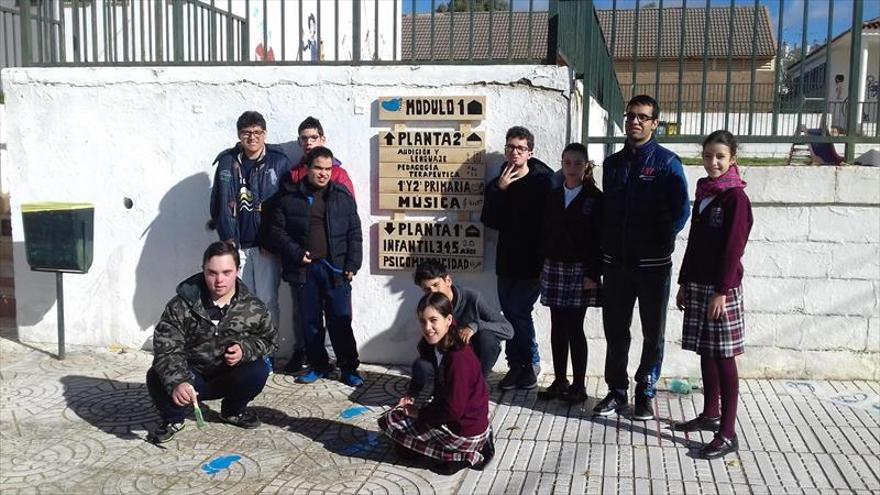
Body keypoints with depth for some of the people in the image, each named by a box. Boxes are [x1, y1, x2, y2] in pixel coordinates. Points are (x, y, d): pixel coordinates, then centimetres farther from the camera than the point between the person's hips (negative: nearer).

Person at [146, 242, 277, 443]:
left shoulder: (253, 308, -10)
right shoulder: (181, 306, -17)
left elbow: (268, 340, 6)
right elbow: (166, 350, -24)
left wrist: (245, 349, -18)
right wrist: (177, 383, -44)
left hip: (229, 377, 2)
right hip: (191, 377, -2)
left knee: (258, 371, -26)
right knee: (158, 378, -30)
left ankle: (233, 411, 9)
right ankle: (173, 419, 5)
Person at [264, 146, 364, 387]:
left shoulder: (343, 196, 5)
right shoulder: (289, 196, 3)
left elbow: (354, 234, 5)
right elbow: (275, 228, 2)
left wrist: (352, 265, -3)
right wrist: (296, 253, -8)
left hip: (335, 269, -1)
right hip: (304, 269, 1)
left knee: (340, 321, 1)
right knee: (310, 322, 9)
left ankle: (349, 368, 11)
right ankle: (318, 366, 22)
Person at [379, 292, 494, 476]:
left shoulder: (458, 358, -26)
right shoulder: (434, 348, 2)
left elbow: (453, 410, -25)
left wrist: (419, 413, -11)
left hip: (465, 431, -9)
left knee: (390, 420, -4)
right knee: (403, 449, 22)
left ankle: (462, 456, -5)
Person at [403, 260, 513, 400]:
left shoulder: (472, 298, -23)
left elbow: (508, 330, -25)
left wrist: (474, 326, -40)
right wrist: (411, 393, -11)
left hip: (478, 356, -2)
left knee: (486, 336, -34)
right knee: (421, 366, -28)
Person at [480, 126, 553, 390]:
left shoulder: (543, 181, -8)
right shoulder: (498, 184, 8)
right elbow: (489, 220, -2)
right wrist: (499, 190, -12)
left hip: (533, 262, -5)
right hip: (507, 260, 6)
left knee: (518, 311, -9)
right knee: (511, 314, 9)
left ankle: (531, 362, 9)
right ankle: (517, 366, 20)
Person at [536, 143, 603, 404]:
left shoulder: (594, 198, -4)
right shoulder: (553, 196, 10)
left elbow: (599, 239, -8)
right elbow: (546, 233, 11)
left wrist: (593, 274, -13)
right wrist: (542, 266, 6)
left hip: (580, 270, -4)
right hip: (554, 267, 4)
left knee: (574, 328, -2)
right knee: (557, 328, 8)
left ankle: (579, 385, 8)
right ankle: (560, 382, 18)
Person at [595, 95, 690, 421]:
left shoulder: (667, 163, -3)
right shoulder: (613, 163, 10)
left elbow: (681, 210, -4)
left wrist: (662, 241, -8)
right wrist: (604, 249, 7)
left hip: (653, 263, -4)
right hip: (616, 262, 4)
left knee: (653, 333, 7)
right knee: (615, 331, 9)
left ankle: (645, 394, 19)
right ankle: (617, 391, 21)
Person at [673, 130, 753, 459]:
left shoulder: (736, 197, -9)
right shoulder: (703, 193, 12)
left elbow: (733, 248, -14)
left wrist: (721, 291, -17)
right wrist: (684, 283, 15)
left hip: (722, 287, -7)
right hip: (697, 284, 7)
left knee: (723, 357, -4)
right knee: (705, 352, 14)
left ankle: (727, 434, 0)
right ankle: (710, 414, 27)